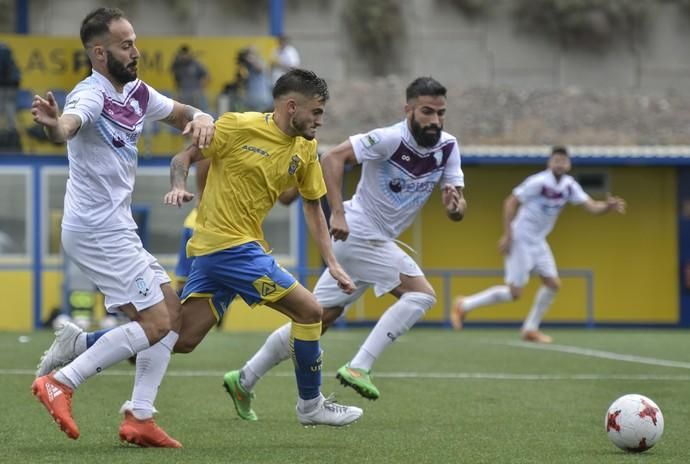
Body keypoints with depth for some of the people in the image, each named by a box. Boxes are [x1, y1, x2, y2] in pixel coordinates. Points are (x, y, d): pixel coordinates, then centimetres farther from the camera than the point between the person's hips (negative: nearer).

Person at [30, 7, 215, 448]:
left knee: (173, 314, 8)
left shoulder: (137, 93, 8)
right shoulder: (92, 95, -19)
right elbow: (67, 127, -42)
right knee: (155, 323, -10)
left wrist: (201, 118, -4)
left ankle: (140, 417, 7)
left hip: (117, 227, 9)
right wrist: (54, 124, -68)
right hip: (98, 229, -9)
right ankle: (61, 382, -7)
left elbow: (182, 113, 22)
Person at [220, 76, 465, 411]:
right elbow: (333, 158, -21)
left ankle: (243, 380, 18)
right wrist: (337, 213, -29)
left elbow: (456, 212, 1)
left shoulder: (447, 147, 2)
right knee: (421, 294, -17)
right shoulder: (391, 139, -18)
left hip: (378, 241, 7)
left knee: (319, 318, 10)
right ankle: (358, 367, -17)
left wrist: (455, 205, -23)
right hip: (359, 231, -7)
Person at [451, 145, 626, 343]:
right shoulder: (538, 182, -19)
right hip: (520, 240, -8)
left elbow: (592, 206, -5)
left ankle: (530, 329, 14)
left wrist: (609, 207, -26)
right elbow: (510, 202, -17)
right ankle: (464, 305, 3)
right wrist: (507, 235, -20)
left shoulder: (569, 186, 1)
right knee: (514, 292, -9)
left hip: (538, 242, 8)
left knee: (553, 284, 2)